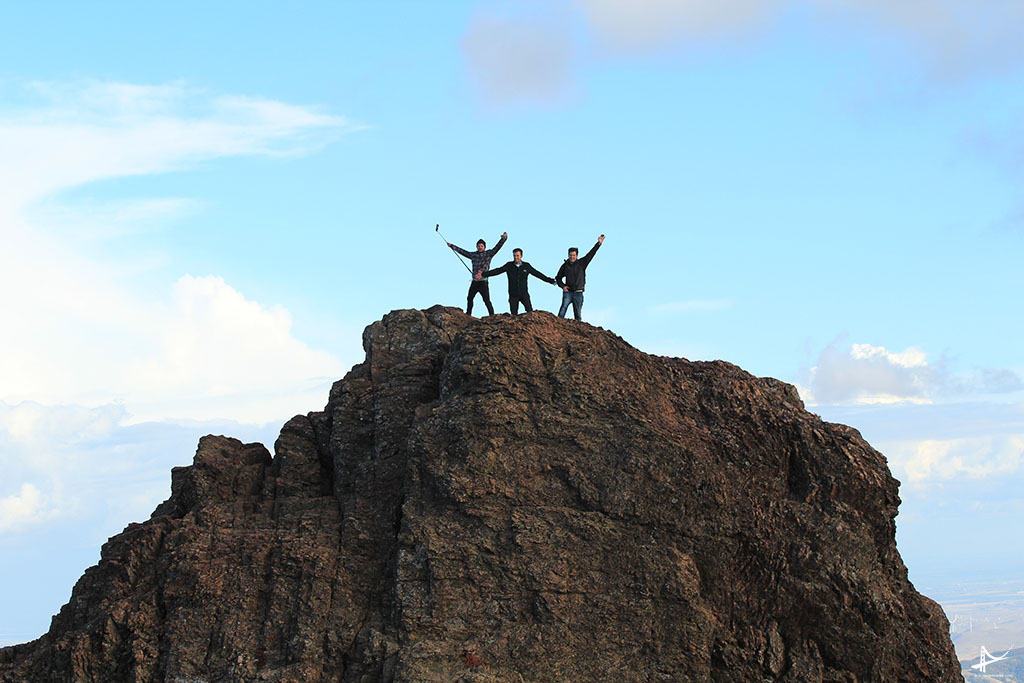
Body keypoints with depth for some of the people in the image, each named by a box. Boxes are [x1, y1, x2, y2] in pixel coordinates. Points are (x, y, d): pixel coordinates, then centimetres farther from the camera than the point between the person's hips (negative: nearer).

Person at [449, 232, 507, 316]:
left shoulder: (488, 253, 0)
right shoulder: (473, 254, 13)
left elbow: (497, 247, -9)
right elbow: (462, 251, 23)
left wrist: (503, 238, -22)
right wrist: (451, 246, 30)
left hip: (483, 282, -6)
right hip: (474, 281, 6)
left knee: (486, 300, -12)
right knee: (469, 298, 14)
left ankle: (492, 315, -9)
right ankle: (468, 314, 29)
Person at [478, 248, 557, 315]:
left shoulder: (526, 266, 3)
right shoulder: (509, 265, 1)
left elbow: (537, 274, 9)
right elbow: (497, 271, -4)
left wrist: (549, 280, 9)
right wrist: (483, 275, -12)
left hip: (524, 293, -1)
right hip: (513, 295, 1)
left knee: (529, 310, -20)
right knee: (514, 315, 1)